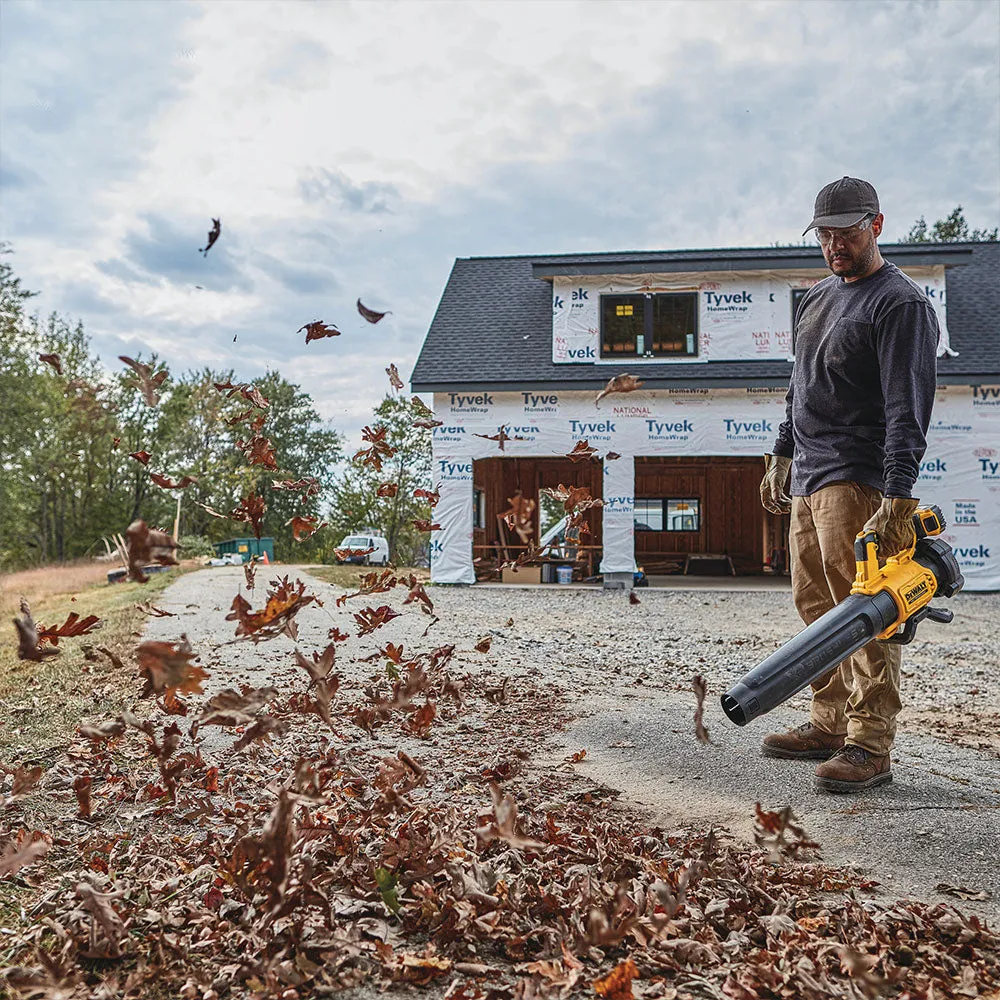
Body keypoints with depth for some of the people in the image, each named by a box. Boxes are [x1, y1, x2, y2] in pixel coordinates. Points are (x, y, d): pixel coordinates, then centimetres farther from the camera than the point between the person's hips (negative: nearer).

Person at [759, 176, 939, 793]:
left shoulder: (901, 304, -9)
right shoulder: (818, 298, 19)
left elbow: (908, 410, -19)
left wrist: (899, 498, -27)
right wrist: (782, 456, 24)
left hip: (857, 481, -9)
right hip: (808, 476, 9)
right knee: (815, 605, 11)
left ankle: (872, 747, -1)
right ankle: (831, 725, 21)